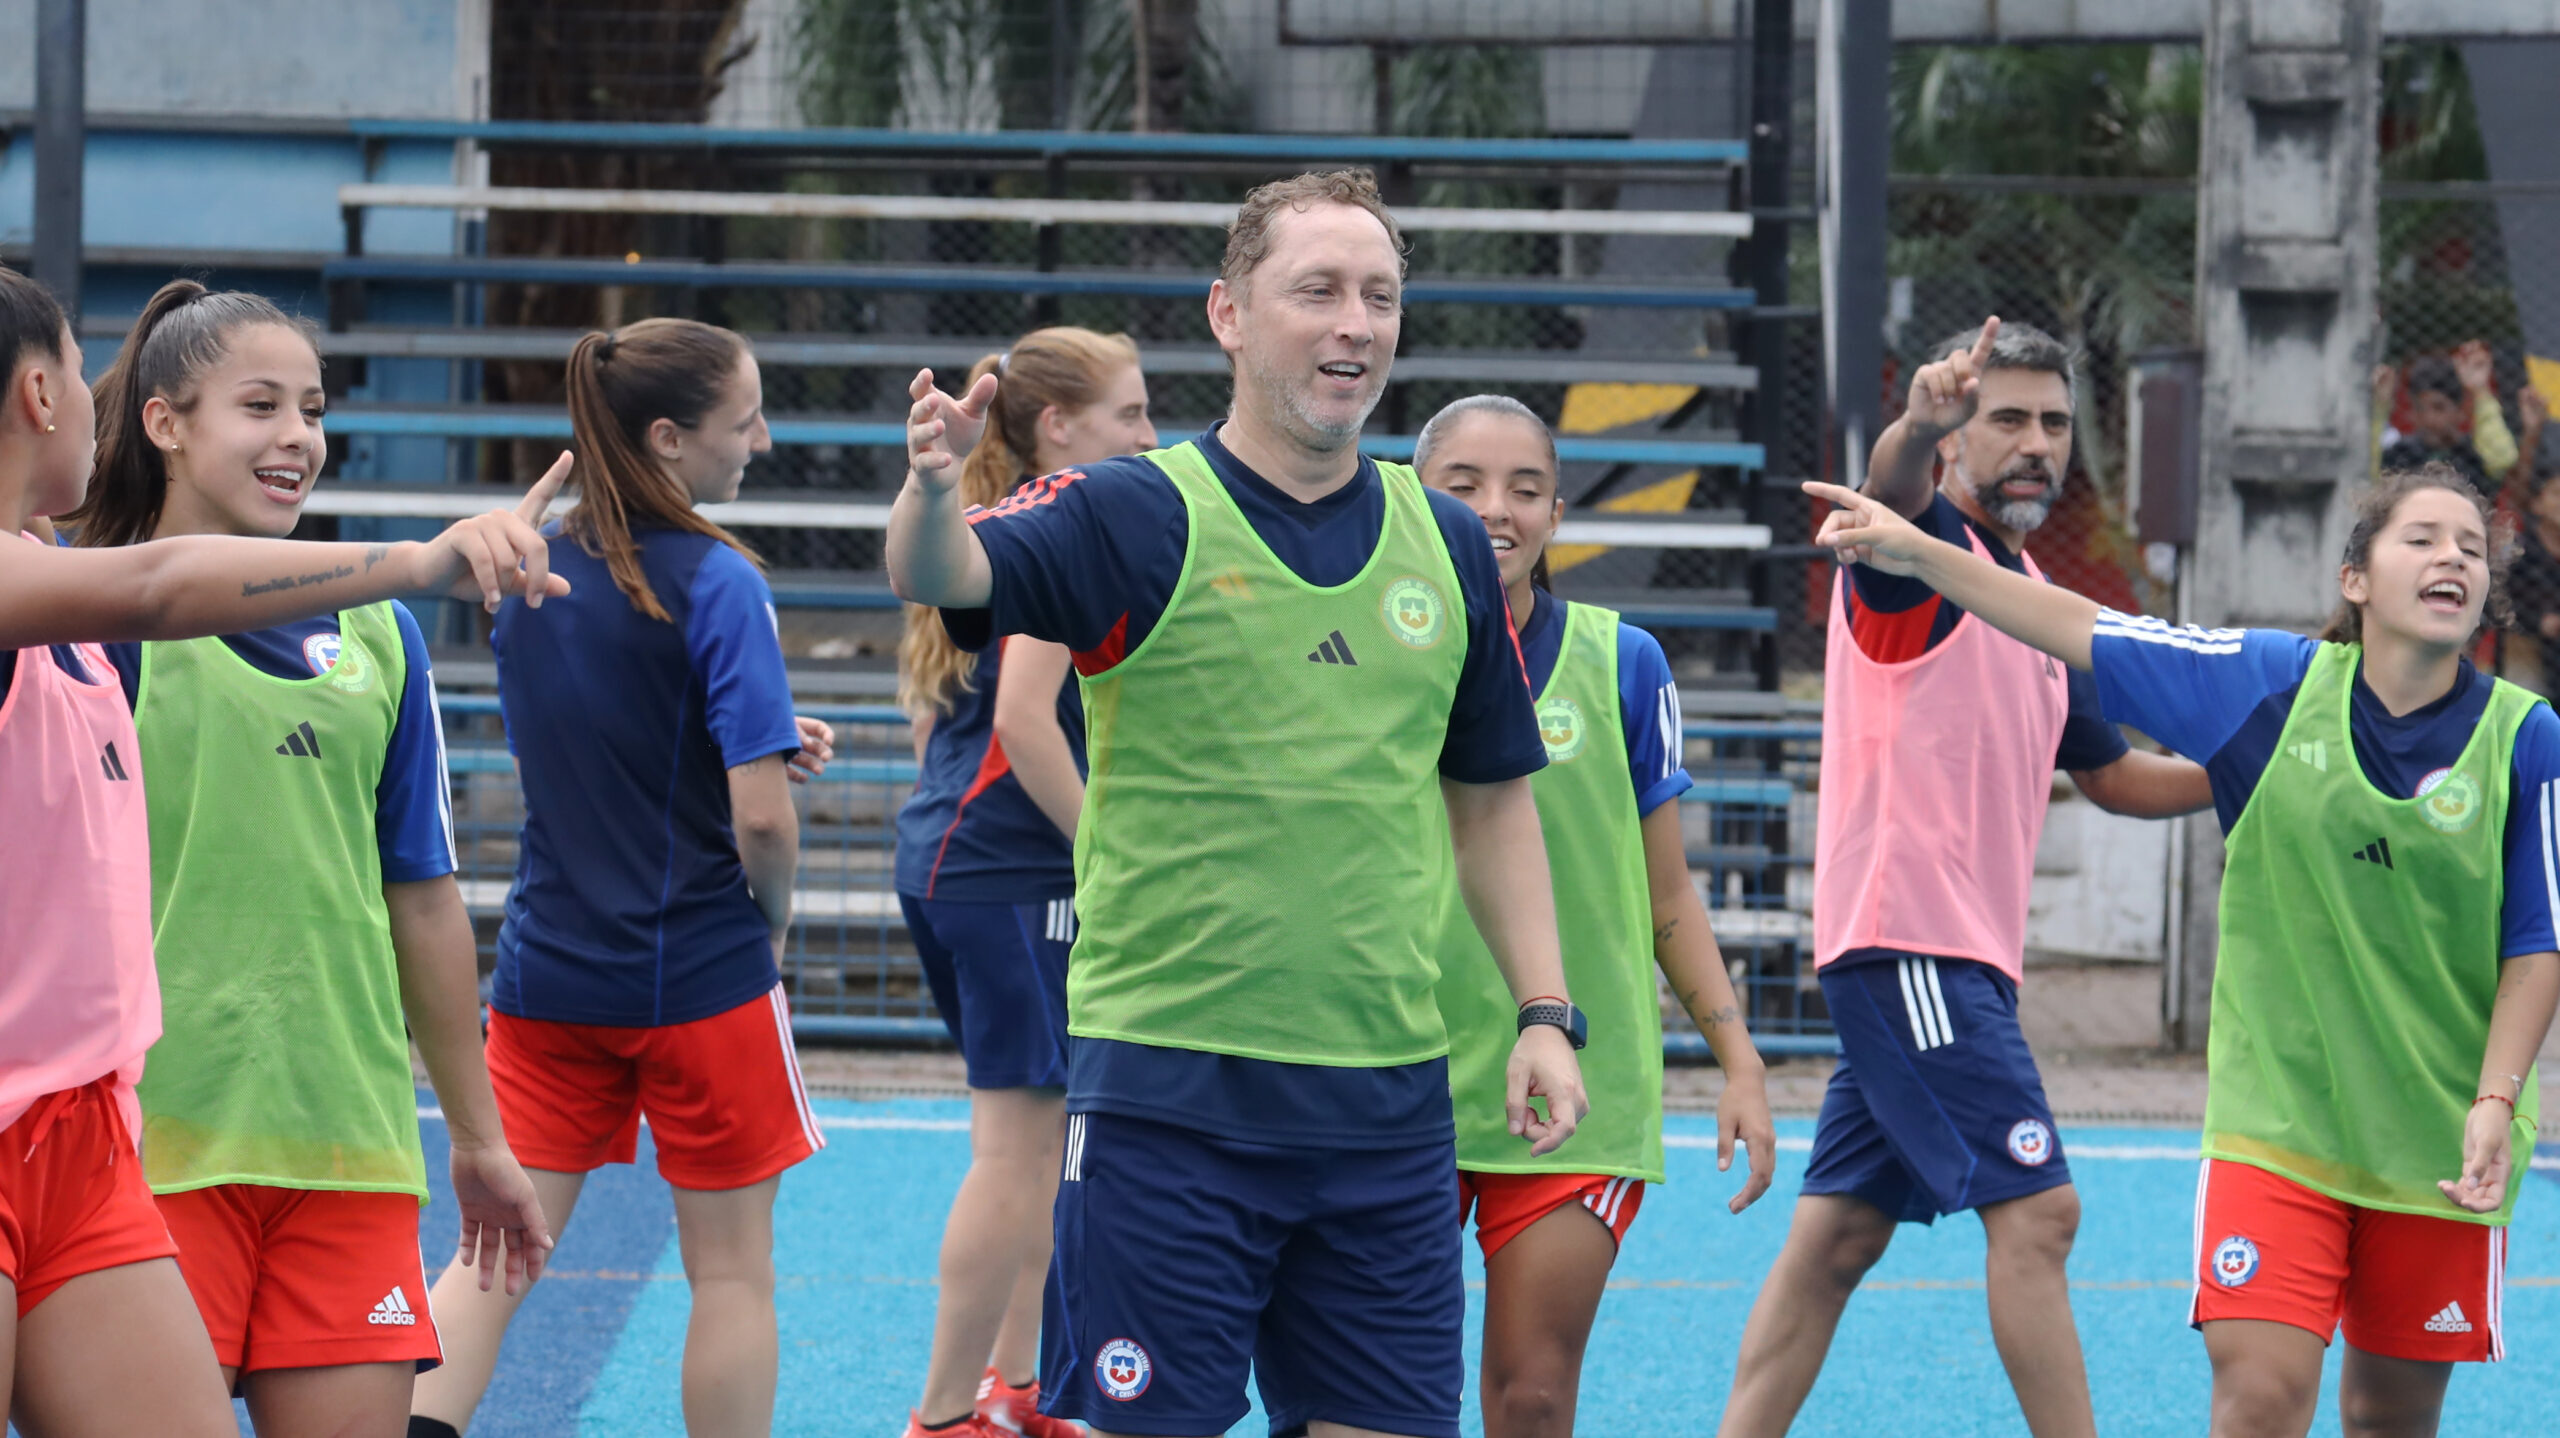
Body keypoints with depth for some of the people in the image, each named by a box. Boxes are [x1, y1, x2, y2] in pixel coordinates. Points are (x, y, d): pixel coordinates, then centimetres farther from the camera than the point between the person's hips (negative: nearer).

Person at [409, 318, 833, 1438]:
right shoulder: (716, 584, -15)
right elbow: (761, 817, -19)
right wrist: (774, 921, 2)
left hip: (548, 969, 5)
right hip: (701, 977, -5)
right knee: (730, 1268, 8)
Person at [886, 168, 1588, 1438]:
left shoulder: (1446, 546, 10)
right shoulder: (1141, 517, -4)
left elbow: (1491, 796, 18)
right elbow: (940, 575, -21)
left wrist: (1544, 1013, 10)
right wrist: (931, 489, -43)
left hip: (1387, 1098, 4)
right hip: (1167, 1092, -4)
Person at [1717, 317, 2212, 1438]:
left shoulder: (2033, 601, 21)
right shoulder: (1925, 551, -6)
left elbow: (2112, 776, 30)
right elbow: (1889, 489, -32)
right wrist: (1918, 423, -55)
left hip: (1964, 956, 9)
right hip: (1907, 935, -9)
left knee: (1837, 1237, 7)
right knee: (2034, 1208, -14)